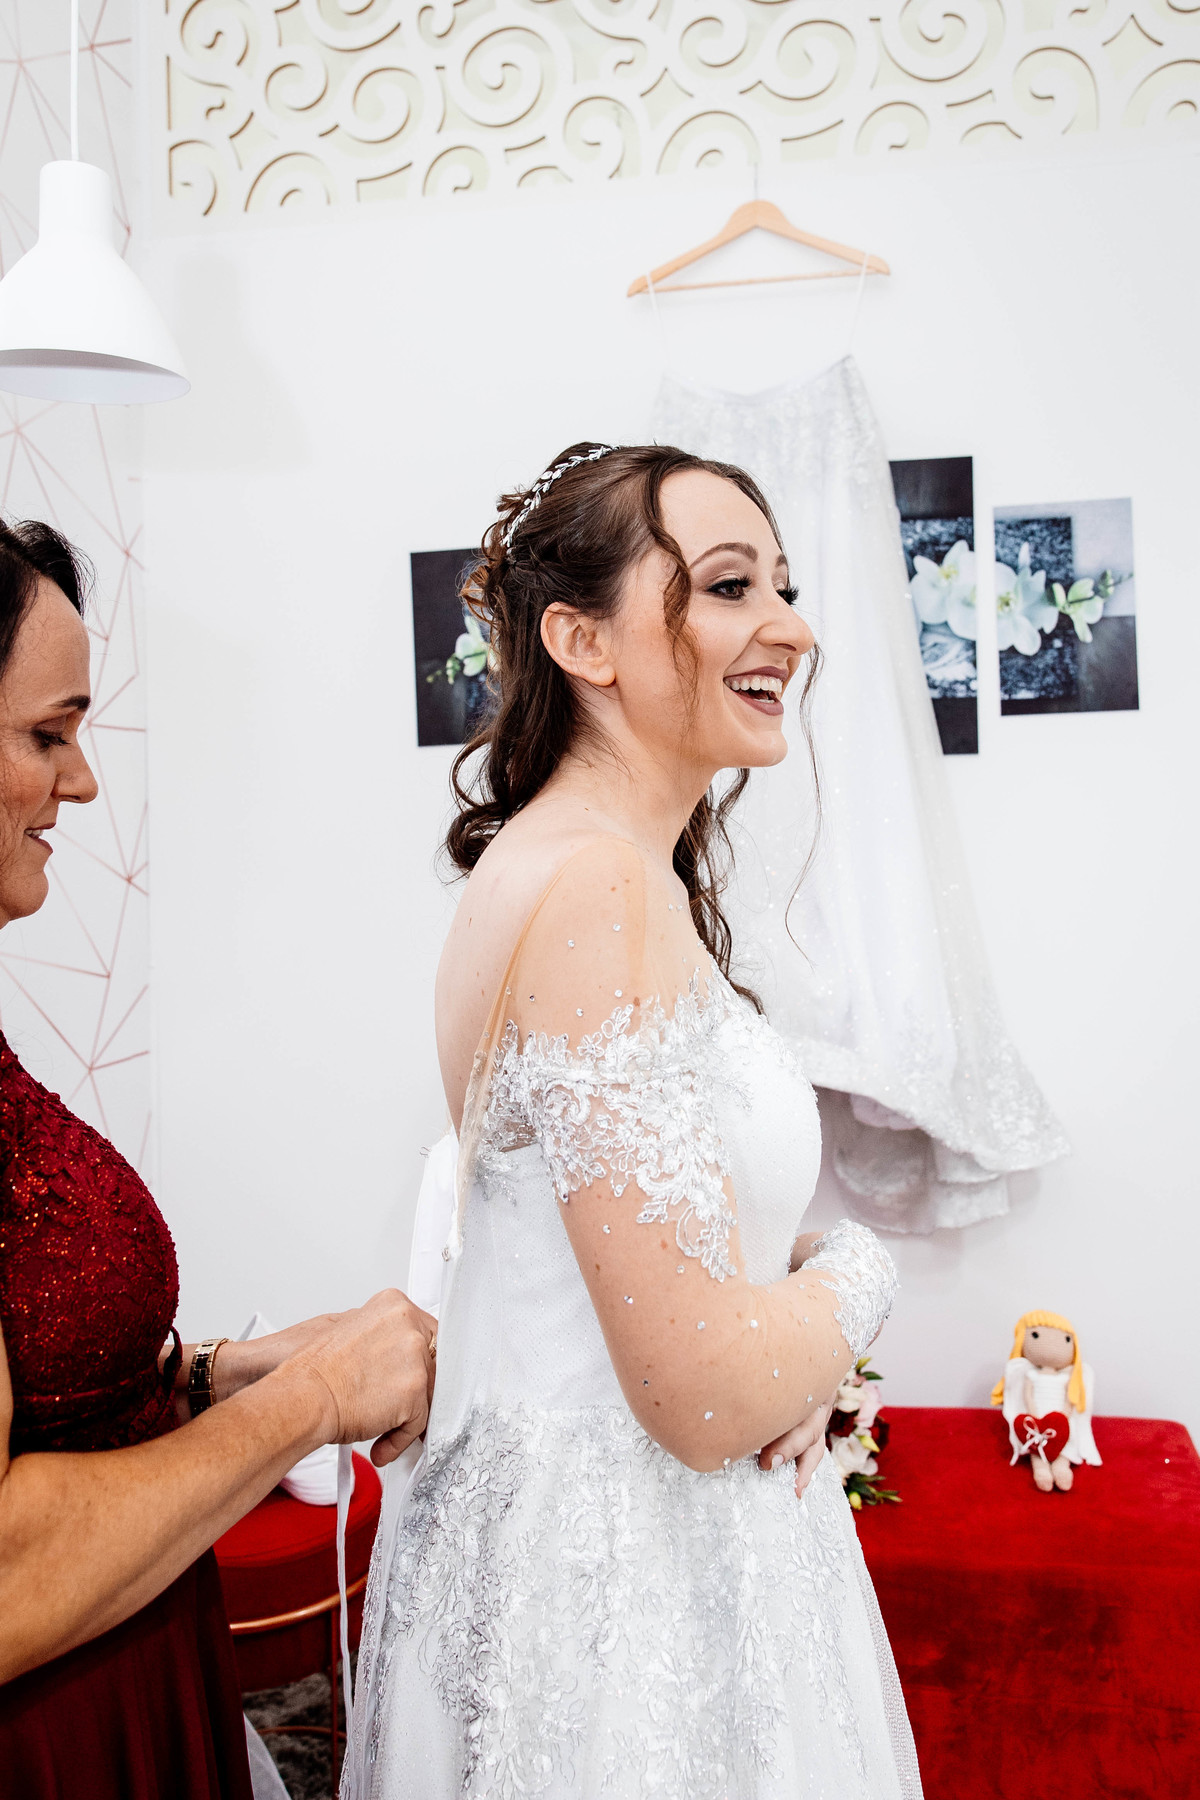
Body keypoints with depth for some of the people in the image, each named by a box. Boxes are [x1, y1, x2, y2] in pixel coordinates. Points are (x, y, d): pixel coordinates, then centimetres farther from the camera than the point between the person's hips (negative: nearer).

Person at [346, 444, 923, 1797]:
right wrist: (854, 1276, -8)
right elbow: (708, 1395, -27)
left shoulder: (576, 864, 6)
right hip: (619, 1583, -9)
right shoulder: (595, 888, -25)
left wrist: (790, 1312, -4)